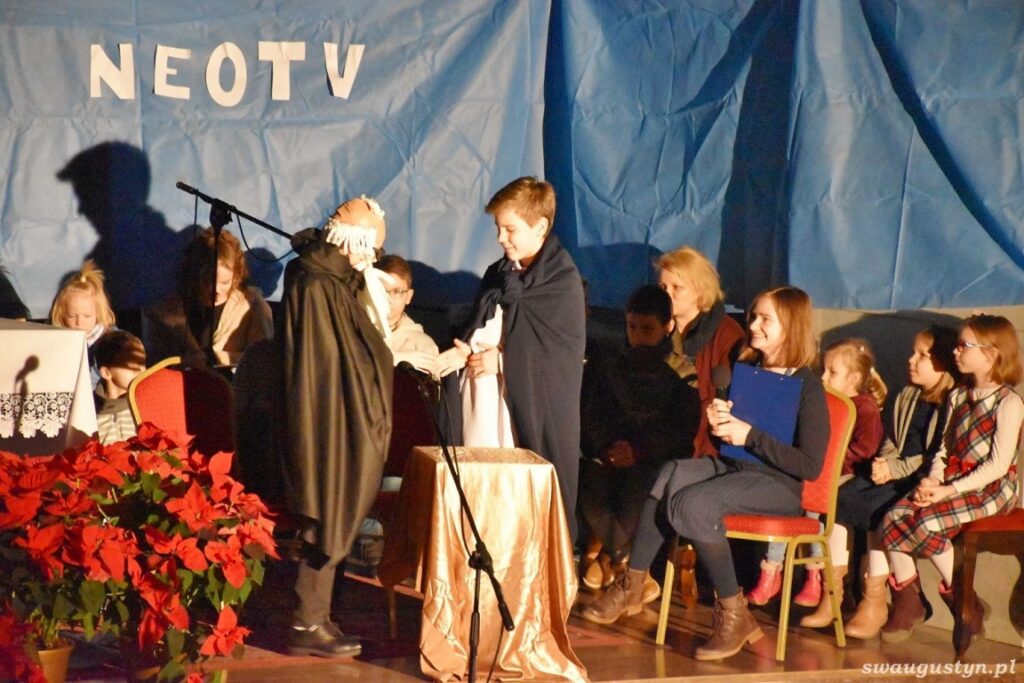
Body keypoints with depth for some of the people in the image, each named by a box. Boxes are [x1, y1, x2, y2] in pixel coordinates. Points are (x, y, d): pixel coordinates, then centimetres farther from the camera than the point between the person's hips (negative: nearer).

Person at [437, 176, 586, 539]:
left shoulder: (563, 281, -6)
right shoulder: (498, 274, 14)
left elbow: (564, 350, -11)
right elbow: (478, 329, 17)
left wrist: (502, 360, -11)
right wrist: (463, 352, -6)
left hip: (534, 406, -6)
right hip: (486, 403, 6)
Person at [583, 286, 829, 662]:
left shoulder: (807, 387, -11)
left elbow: (810, 466, -17)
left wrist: (749, 435, -18)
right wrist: (718, 420, 1)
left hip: (778, 485, -7)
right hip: (734, 465, 7)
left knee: (693, 503, -29)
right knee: (669, 476, -19)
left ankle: (734, 614, -19)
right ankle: (632, 586, -15)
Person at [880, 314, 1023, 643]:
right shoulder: (959, 396, 14)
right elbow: (945, 449, 13)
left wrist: (950, 490, -21)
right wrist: (932, 480, -8)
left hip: (990, 490, -7)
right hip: (951, 483, 7)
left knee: (926, 524, -28)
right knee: (894, 518, -16)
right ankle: (907, 602, -1)